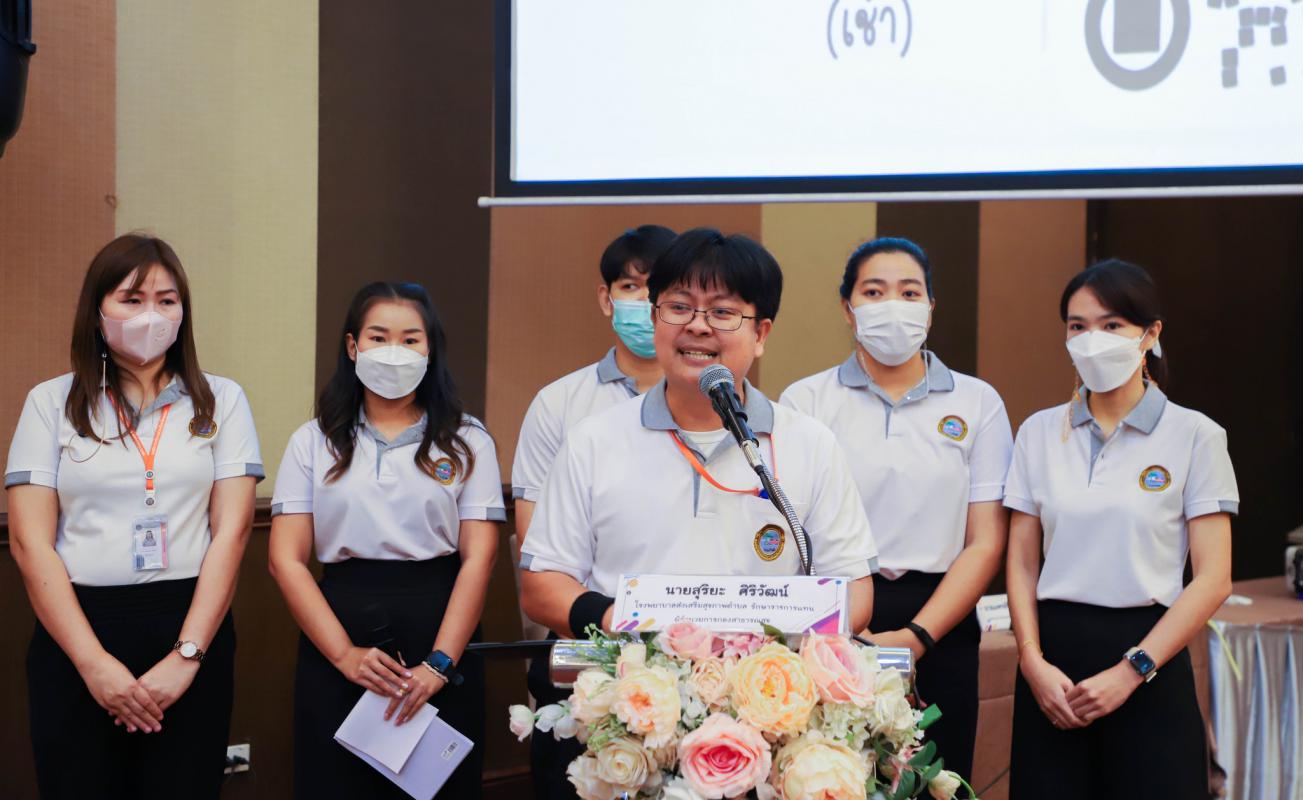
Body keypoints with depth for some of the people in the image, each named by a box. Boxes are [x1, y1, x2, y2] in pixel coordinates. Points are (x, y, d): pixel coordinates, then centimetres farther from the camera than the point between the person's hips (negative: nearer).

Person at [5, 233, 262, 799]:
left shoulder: (220, 401, 6)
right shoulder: (51, 403, 4)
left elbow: (231, 531, 0)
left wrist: (186, 656, -10)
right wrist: (94, 663, -11)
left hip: (191, 628, 0)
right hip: (77, 631, 0)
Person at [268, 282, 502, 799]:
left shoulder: (466, 442, 5)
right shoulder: (314, 442, 7)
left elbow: (478, 558, -2)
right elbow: (287, 560, 0)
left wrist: (439, 664, -14)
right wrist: (345, 655, -11)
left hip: (439, 632, 0)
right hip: (335, 642, 1)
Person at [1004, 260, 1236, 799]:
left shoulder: (1194, 436, -3)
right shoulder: (1039, 432, 8)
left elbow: (1213, 579, -6)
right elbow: (1021, 563, 8)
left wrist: (1131, 670, -13)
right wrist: (1032, 661, -8)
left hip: (1147, 656, -3)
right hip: (1054, 658, 3)